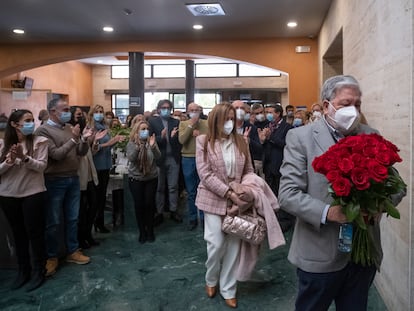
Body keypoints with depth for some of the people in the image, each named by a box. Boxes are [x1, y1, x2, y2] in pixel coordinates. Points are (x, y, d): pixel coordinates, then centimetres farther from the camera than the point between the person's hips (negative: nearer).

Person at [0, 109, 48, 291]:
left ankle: (38, 270, 17)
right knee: (18, 234, 14)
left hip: (32, 194, -3)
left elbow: (41, 166, -11)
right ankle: (23, 270, 27)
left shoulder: (39, 141, -4)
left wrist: (24, 157, -26)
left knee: (35, 232, 2)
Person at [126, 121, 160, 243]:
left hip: (151, 178, 1)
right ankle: (142, 232, 14)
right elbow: (131, 158, -18)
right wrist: (137, 146, -35)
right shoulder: (131, 143, -4)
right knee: (139, 205, -1)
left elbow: (158, 156, -15)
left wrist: (153, 146, -35)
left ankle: (150, 231, 16)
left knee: (149, 204, -1)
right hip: (135, 178, 0)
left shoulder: (151, 142, -2)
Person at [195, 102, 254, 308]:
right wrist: (229, 192, -19)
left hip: (237, 200, 3)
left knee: (234, 244, 6)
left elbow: (249, 171, 8)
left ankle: (228, 290, 24)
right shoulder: (203, 141, -5)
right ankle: (211, 280, 30)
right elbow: (205, 175, -12)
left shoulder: (240, 141, 4)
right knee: (216, 243, -1)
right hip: (214, 199, -3)